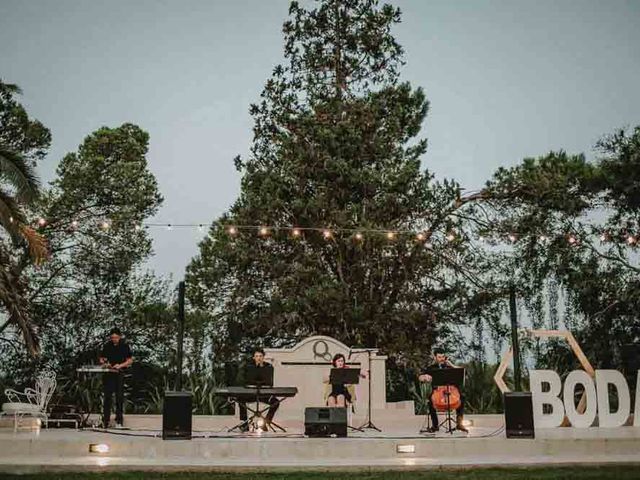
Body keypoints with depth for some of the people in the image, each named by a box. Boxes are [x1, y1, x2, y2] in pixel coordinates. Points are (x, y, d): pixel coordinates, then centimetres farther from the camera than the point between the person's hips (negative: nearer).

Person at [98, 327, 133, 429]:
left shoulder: (124, 346, 0)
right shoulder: (106, 346, 5)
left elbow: (130, 360, 2)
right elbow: (101, 359, 13)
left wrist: (120, 365, -14)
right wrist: (104, 363, -9)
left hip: (119, 374, -1)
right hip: (108, 374, 1)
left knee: (119, 397, -1)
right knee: (107, 397, 1)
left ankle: (119, 421, 7)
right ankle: (105, 421, 7)